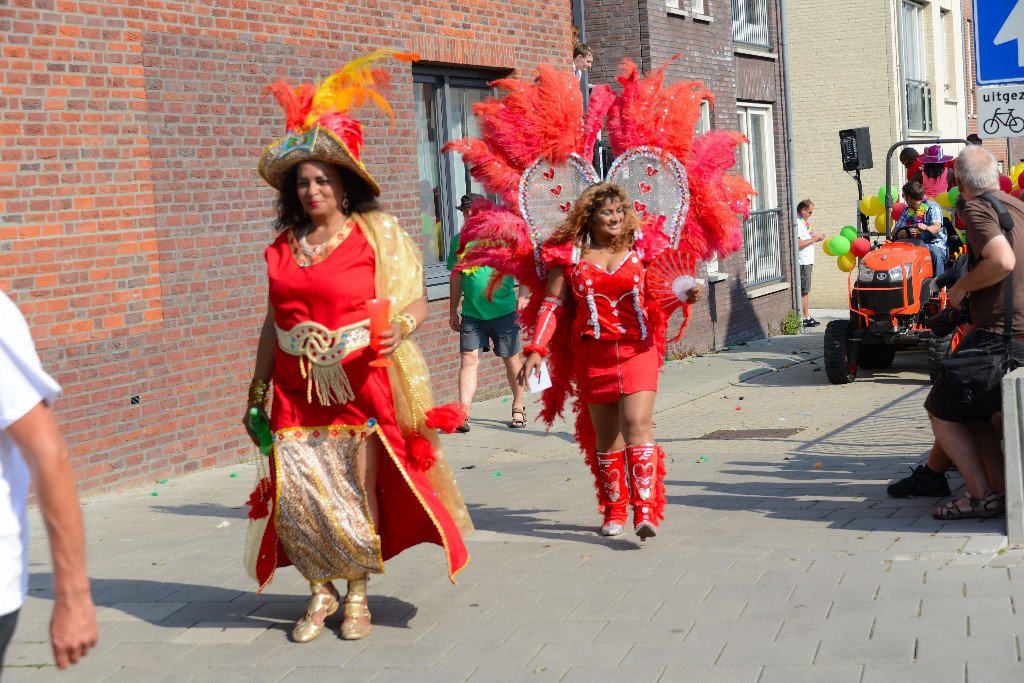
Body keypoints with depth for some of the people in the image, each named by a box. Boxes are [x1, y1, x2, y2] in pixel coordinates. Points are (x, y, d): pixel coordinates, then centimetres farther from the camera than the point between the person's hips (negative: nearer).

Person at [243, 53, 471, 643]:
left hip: (360, 389, -3)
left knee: (359, 494, 3)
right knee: (298, 494, -1)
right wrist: (257, 391, 15)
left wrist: (399, 329, -26)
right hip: (295, 393, 3)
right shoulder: (283, 247, 9)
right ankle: (321, 592, 18)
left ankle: (358, 593, 20)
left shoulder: (377, 236, -1)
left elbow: (416, 301, -4)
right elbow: (273, 323, 15)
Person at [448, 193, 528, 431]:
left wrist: (523, 295, -19)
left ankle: (518, 408, 25)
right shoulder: (459, 240, 8)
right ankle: (463, 415, -15)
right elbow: (456, 277, 15)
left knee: (511, 358, 8)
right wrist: (453, 311, 16)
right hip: (471, 312, 2)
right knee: (469, 358, -9)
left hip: (503, 310, -2)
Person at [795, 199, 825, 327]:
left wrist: (815, 239, 8)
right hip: (802, 262, -10)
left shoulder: (802, 222, 16)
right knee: (804, 291, -5)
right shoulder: (797, 223, -16)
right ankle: (805, 318, -2)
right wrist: (814, 238, -16)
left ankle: (806, 317, 17)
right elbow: (798, 243, -24)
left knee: (805, 291, 12)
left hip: (807, 262, 10)